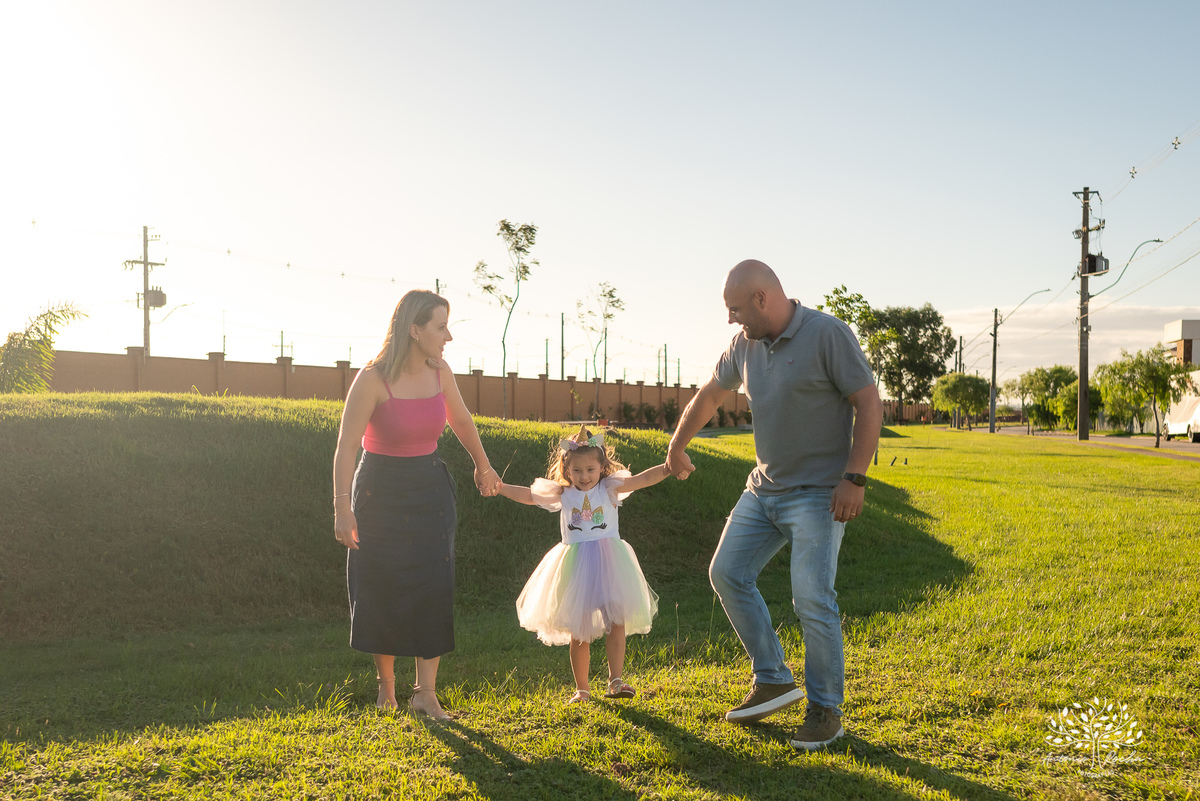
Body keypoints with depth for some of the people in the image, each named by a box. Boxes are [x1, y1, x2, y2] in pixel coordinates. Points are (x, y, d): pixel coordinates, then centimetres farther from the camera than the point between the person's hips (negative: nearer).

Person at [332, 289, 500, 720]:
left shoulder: (439, 372, -4)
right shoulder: (372, 379, -19)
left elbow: (460, 420, 15)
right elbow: (346, 447, -21)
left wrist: (483, 466, 26)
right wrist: (342, 506, -30)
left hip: (430, 490, 4)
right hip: (381, 491, -4)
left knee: (434, 587, -5)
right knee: (383, 591, 4)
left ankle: (425, 693, 1)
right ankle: (385, 684, 23)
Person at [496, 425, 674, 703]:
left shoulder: (609, 488, -1)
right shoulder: (563, 494, 5)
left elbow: (643, 479, -12)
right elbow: (529, 495, 10)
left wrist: (668, 467, -27)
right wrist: (499, 487, 2)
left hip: (608, 564, -1)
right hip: (576, 566, 1)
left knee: (616, 622, -8)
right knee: (578, 631, 6)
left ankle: (615, 680, -2)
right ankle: (582, 688, 18)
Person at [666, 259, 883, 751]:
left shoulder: (827, 334, -14)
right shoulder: (745, 343, 5)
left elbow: (869, 404, -13)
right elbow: (710, 395, 20)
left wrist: (854, 476, -19)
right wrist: (676, 447, 30)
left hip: (818, 494, -7)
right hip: (764, 489, 7)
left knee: (812, 599, -11)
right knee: (727, 573, 6)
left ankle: (826, 709, 7)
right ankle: (773, 681, 18)